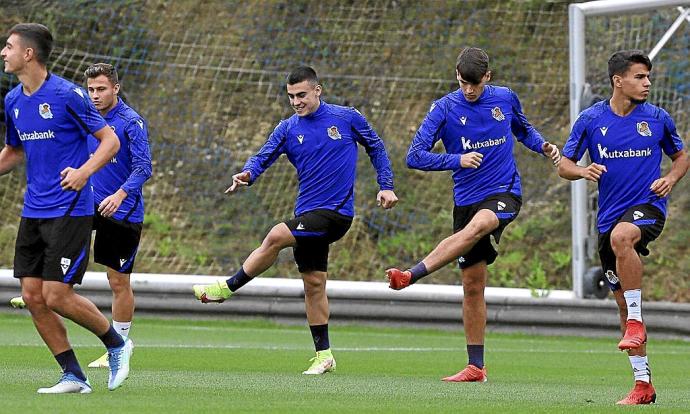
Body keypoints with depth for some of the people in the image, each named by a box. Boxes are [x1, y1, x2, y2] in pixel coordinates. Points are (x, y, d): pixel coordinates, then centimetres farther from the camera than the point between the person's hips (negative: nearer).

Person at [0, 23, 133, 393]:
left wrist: (84, 171, -24)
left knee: (57, 297, -11)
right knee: (33, 297, 0)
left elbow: (110, 140, -8)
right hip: (33, 211, 7)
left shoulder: (67, 95, -12)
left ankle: (117, 344, 13)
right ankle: (73, 376, 9)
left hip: (69, 210, -7)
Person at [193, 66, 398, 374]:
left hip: (335, 212, -5)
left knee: (276, 237, -23)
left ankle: (227, 288, -10)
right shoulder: (288, 129, 7)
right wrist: (247, 175, -23)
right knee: (313, 282, 6)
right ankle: (323, 355, 14)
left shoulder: (347, 118, -1)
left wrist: (386, 186, 3)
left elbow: (375, 147, 11)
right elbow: (263, 157, -1)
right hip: (309, 214, 5)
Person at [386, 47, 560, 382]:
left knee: (479, 224, -37)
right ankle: (475, 367, 10)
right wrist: (456, 160, -20)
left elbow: (523, 129, 27)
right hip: (467, 199, 1)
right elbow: (415, 157, -8)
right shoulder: (445, 109, -2)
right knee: (472, 285, 2)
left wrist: (542, 146, 7)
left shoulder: (506, 99, 5)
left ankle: (412, 275, -48)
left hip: (505, 193, -1)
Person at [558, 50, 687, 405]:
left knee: (621, 236, -39)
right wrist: (582, 171, -17)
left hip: (648, 206, -3)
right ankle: (643, 384, 15)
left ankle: (636, 322, -27)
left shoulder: (657, 118, 1)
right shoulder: (591, 120, 1)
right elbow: (564, 165, 6)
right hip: (610, 214, 3)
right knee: (623, 302, 6)